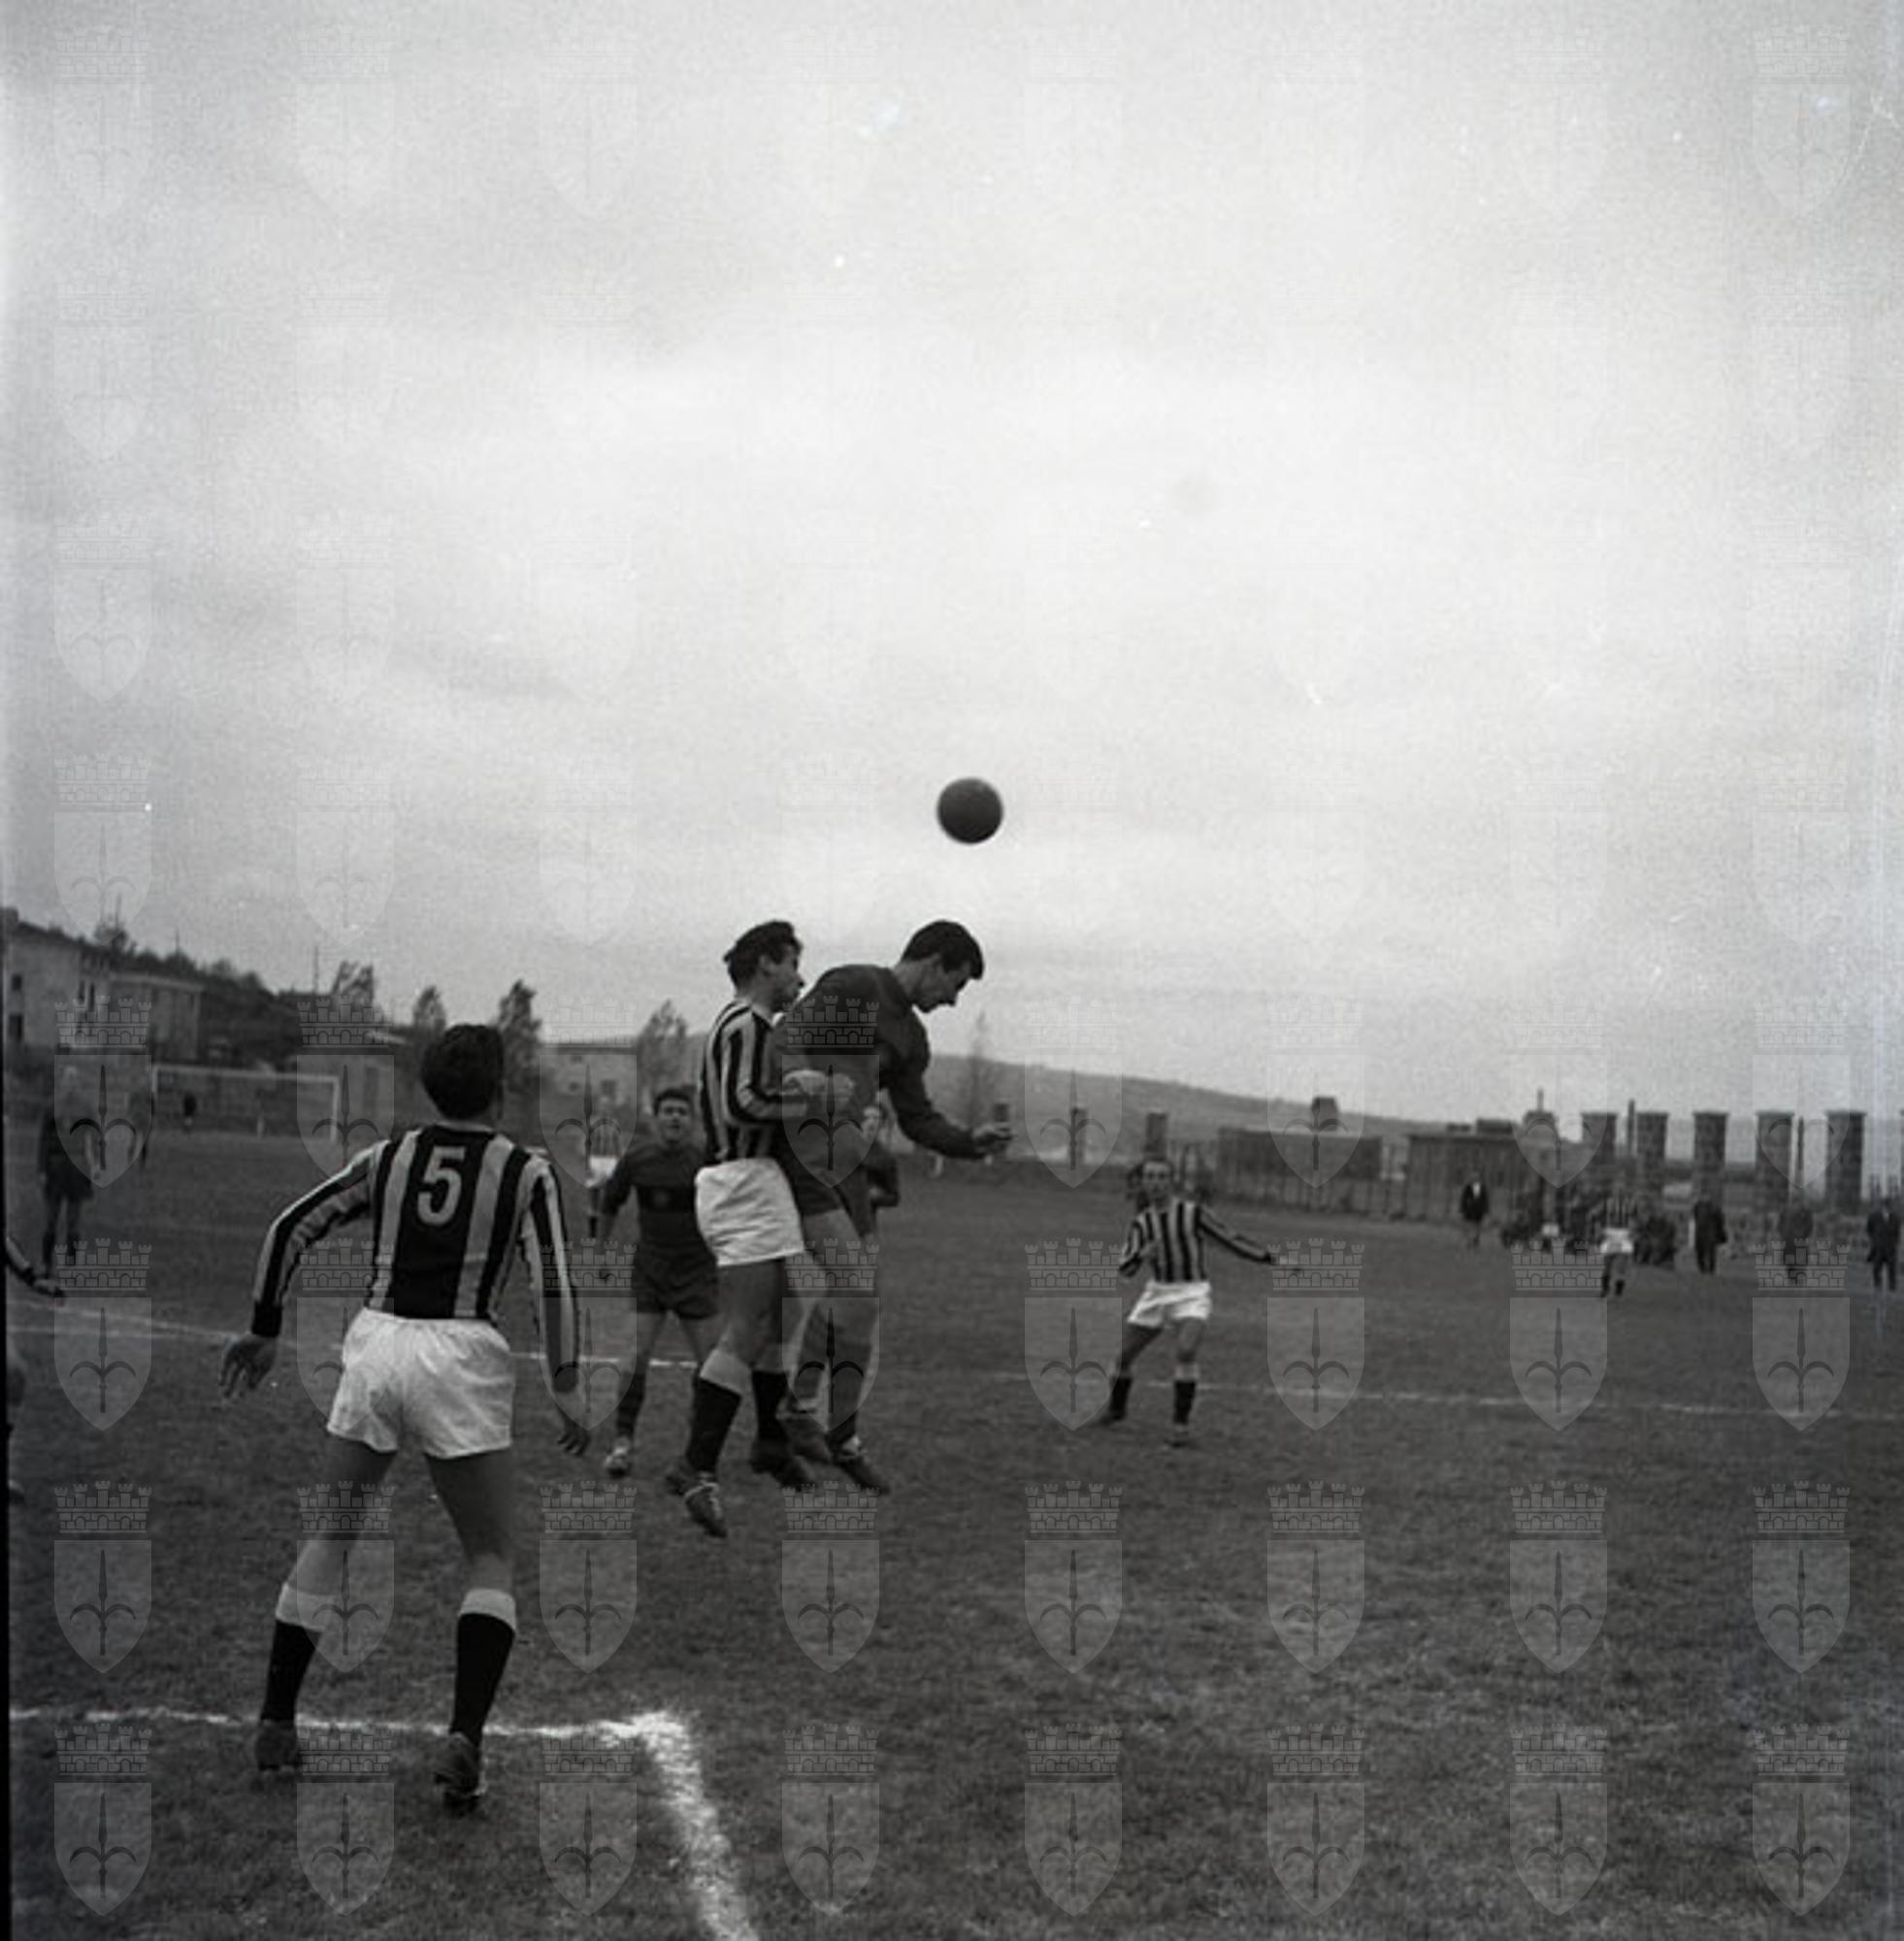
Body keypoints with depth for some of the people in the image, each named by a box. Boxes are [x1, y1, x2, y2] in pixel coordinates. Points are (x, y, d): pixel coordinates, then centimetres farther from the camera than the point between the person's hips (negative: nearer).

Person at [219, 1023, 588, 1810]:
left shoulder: (386, 1158, 11)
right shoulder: (525, 1171, 1)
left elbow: (290, 1227, 9)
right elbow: (552, 1283, -8)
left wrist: (264, 1331, 16)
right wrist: (566, 1390, -3)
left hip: (375, 1344, 3)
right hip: (461, 1361, -3)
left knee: (327, 1537, 20)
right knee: (492, 1558, 8)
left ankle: (275, 1723, 20)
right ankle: (463, 1738, -10)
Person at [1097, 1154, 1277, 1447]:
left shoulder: (1193, 1212, -9)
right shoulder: (1141, 1223, 3)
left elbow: (1230, 1238, -4)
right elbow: (1125, 1270, -3)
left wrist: (1270, 1258, -8)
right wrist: (1141, 1255, -25)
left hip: (1192, 1294, -4)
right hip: (1156, 1294, 4)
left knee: (1185, 1352, -29)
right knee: (1124, 1356, 7)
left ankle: (1180, 1423, -17)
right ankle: (1116, 1408, 37)